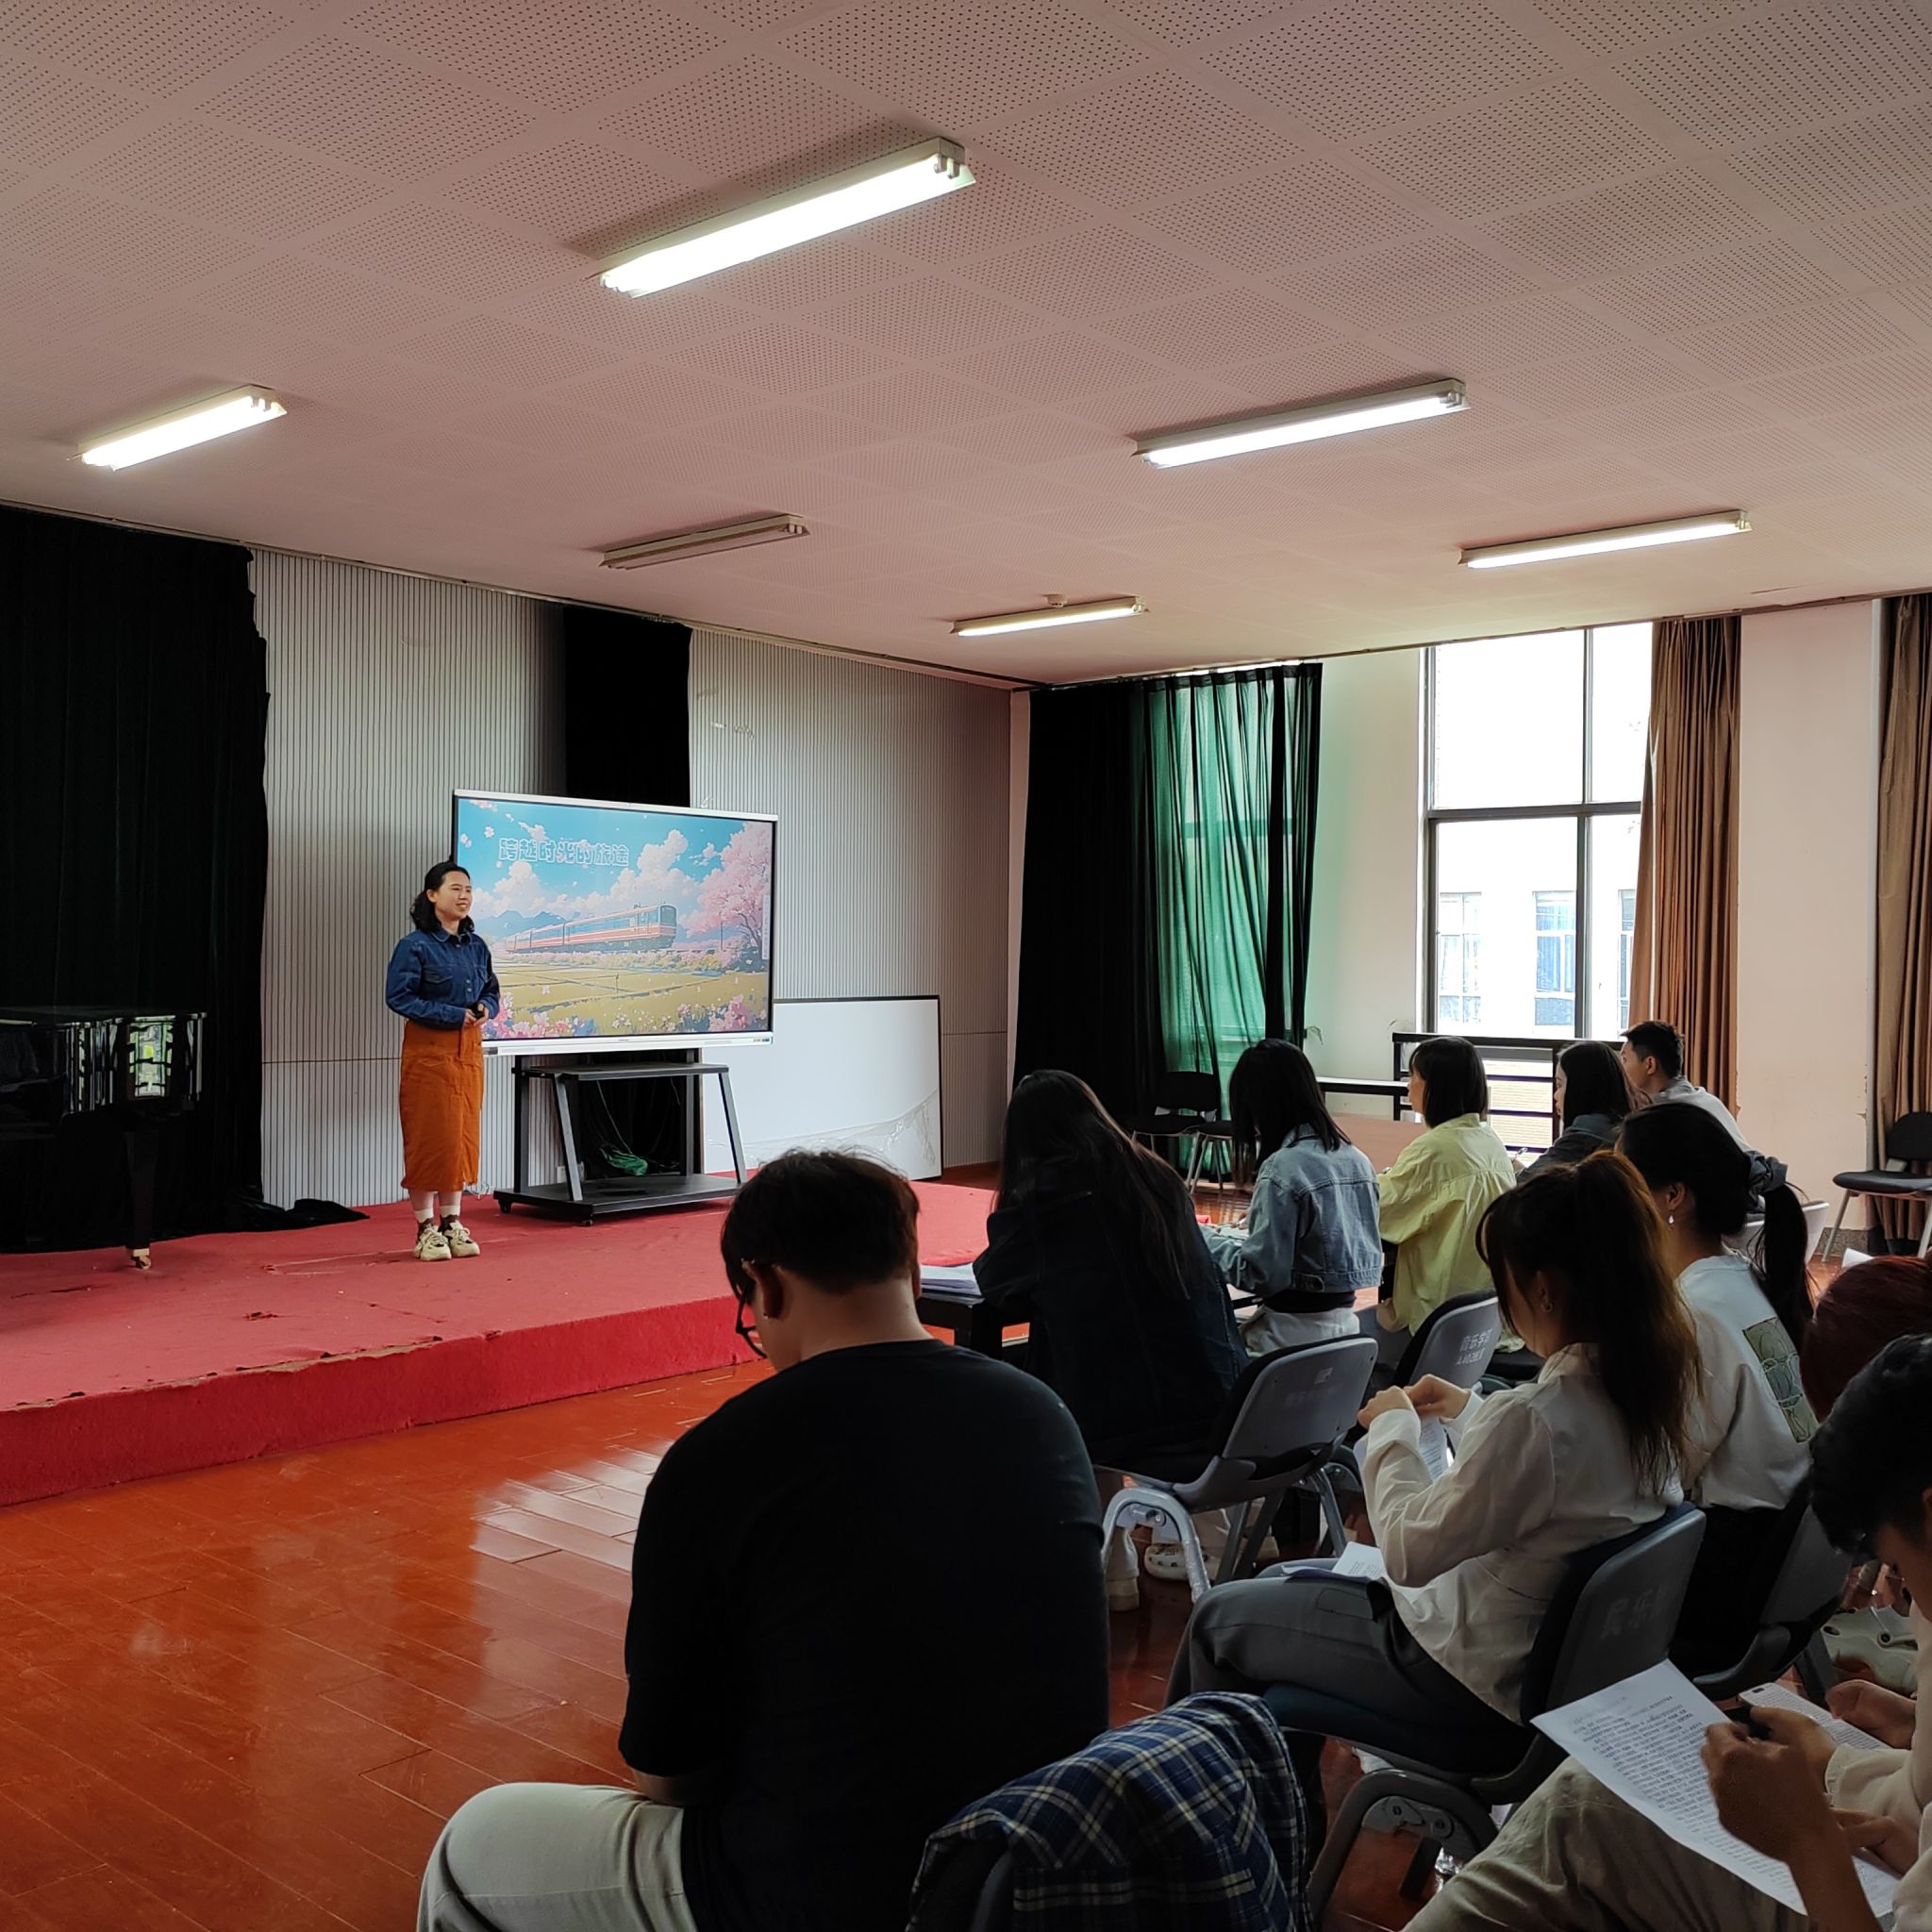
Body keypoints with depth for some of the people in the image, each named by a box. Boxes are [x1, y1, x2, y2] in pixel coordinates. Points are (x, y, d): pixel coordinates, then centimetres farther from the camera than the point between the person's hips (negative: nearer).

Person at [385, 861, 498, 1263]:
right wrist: (452, 1015, -19)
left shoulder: (476, 945, 9)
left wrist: (486, 1009, -6)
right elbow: (398, 996, -14)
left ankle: (452, 1222, 18)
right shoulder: (414, 945, -9)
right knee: (428, 1137, -2)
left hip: (468, 1049, 6)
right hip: (429, 1050, -6)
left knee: (463, 1135, 8)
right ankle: (426, 1228, 7)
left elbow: (492, 990, 17)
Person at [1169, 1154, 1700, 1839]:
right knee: (1283, 1583, 24)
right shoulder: (1652, 1385, -7)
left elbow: (1410, 1551, -23)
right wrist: (1469, 1411, 10)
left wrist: (1394, 1429, -10)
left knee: (1217, 1617, 8)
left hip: (1482, 1683, -9)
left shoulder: (1540, 1416, -34)